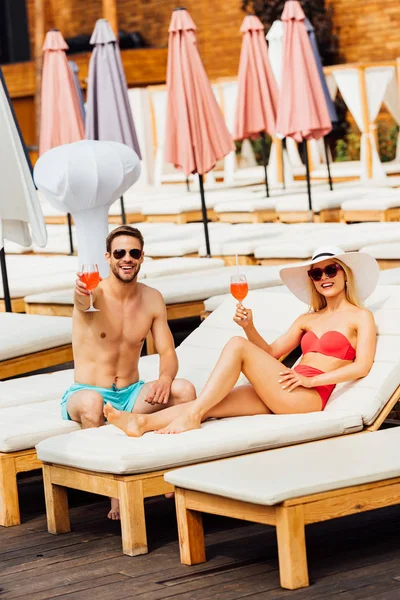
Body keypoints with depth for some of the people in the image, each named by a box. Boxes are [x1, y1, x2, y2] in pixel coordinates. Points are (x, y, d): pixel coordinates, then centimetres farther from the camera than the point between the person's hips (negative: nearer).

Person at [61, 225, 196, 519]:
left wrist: (165, 377, -24)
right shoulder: (95, 293, -12)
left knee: (184, 389, -24)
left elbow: (168, 352, 1)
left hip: (130, 395, 4)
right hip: (88, 394, -4)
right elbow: (83, 304, -39)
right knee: (91, 401, -40)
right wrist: (82, 297, -65)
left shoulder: (152, 299, 3)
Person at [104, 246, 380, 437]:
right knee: (210, 405, -17)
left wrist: (311, 379, -13)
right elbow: (271, 352, 22)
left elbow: (362, 366, -6)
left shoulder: (361, 317, 9)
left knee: (237, 345, -22)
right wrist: (250, 327, 2)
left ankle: (191, 416, -26)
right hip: (282, 395, 7)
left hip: (310, 396, -7)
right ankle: (143, 423, -35)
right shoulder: (308, 319, 29)